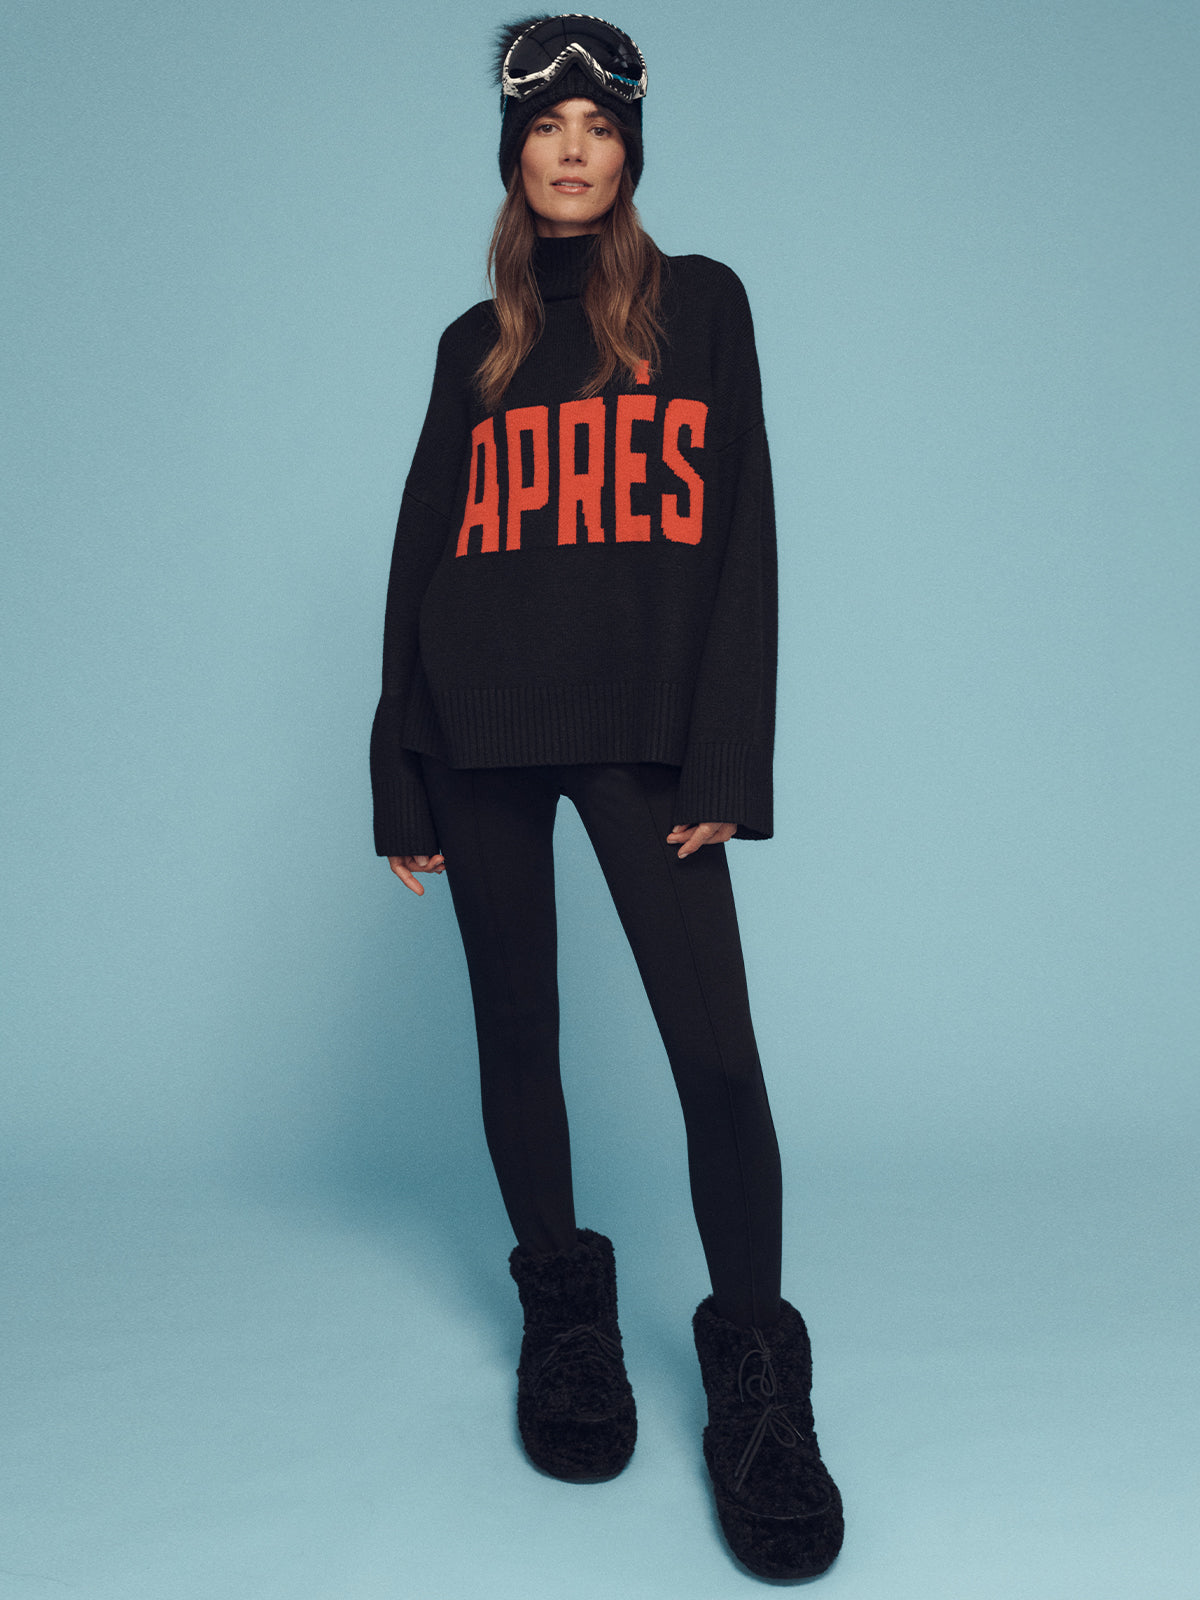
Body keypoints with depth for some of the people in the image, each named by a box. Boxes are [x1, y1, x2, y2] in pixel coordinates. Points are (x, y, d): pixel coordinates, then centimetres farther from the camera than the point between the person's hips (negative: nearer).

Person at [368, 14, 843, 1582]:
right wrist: (405, 777, 6)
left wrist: (725, 760, -8)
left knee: (716, 1041, -12)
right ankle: (565, 1313, 23)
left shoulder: (699, 304, 9)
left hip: (644, 725, -3)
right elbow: (421, 554, 12)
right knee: (517, 1032, 7)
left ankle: (755, 1381, -2)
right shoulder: (475, 346, 16)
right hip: (484, 734, 3)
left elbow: (742, 533, 1)